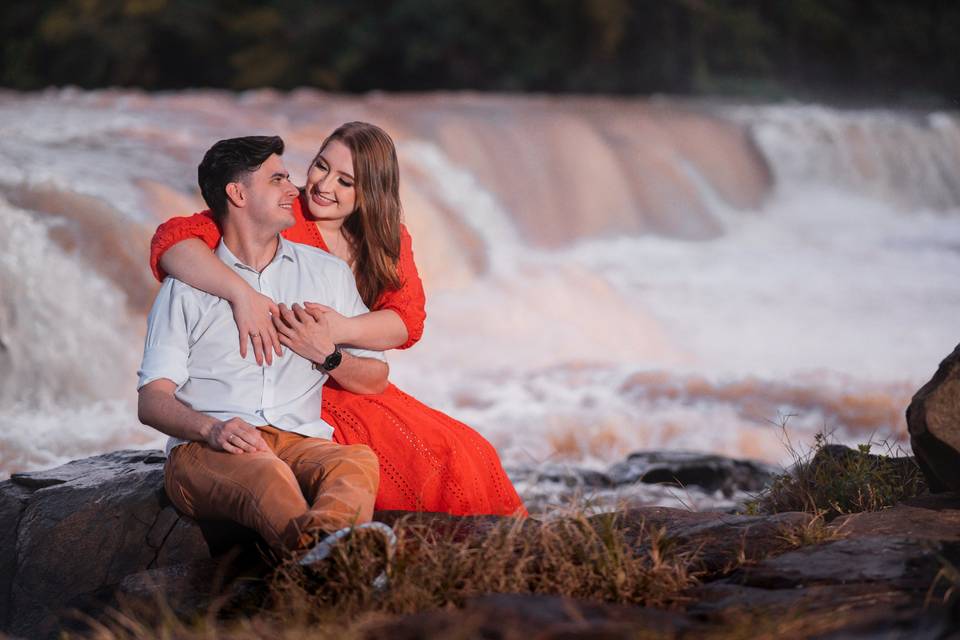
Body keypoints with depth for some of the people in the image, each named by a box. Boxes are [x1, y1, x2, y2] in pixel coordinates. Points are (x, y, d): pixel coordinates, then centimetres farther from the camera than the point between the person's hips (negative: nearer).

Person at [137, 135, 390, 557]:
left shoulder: (328, 273, 23)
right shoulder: (186, 287, 14)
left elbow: (375, 379, 27)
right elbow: (152, 400, 3)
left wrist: (328, 357, 4)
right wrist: (211, 429, -18)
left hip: (299, 442, 2)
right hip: (203, 452, -2)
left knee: (357, 460, -35)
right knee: (265, 474, -40)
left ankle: (328, 534, -69)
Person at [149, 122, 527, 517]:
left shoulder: (389, 240, 7)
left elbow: (408, 319, -7)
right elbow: (172, 239, -22)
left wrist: (344, 329, -28)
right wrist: (240, 292, -38)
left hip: (356, 389, 6)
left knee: (469, 454, -12)